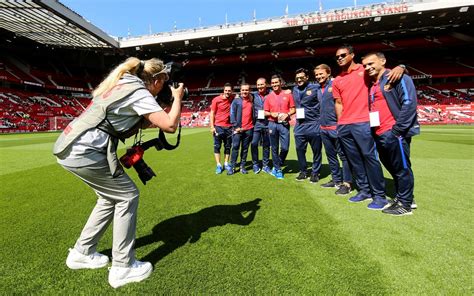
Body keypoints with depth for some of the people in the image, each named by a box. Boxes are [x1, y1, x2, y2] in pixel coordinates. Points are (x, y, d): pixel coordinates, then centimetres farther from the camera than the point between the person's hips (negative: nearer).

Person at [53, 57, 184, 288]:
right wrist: (177, 98, -3)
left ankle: (82, 253, 31)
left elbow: (135, 123, 22)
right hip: (85, 152, -10)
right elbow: (170, 126, -18)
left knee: (111, 197, 19)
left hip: (70, 147, 10)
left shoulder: (123, 84, 17)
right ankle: (123, 268, 8)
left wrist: (157, 119, 17)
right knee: (128, 195, 0)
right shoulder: (139, 92, -11)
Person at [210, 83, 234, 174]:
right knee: (217, 146, 1)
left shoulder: (233, 99, 1)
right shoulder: (216, 100, -7)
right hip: (218, 126, -3)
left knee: (228, 146, 10)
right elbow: (212, 113, -4)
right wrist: (212, 127, -10)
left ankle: (226, 164, 21)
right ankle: (218, 165, 8)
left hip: (229, 127, 3)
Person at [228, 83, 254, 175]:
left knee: (245, 148, 7)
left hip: (249, 129, 3)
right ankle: (232, 167, 1)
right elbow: (232, 114, -3)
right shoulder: (236, 101, 2)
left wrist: (253, 125, 5)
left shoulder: (252, 101, 12)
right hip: (238, 128, -3)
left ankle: (242, 166, 14)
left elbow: (254, 114, 17)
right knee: (235, 147, -4)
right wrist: (236, 126, -10)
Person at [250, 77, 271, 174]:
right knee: (254, 143, -4)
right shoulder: (253, 95, 6)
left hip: (267, 123, 0)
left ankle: (265, 165, 20)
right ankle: (255, 164, 12)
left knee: (266, 145, 8)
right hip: (257, 122, 0)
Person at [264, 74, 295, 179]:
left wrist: (287, 114, -14)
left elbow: (293, 109, 6)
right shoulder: (268, 97, 6)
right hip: (272, 124, 1)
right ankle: (278, 169, 18)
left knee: (285, 147, -6)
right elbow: (265, 112, 9)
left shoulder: (288, 94, 4)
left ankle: (277, 166, 18)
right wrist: (271, 114, -11)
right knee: (274, 148, 5)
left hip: (284, 124, -1)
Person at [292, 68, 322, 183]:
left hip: (313, 124, -5)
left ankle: (315, 173, 19)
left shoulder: (315, 88, -4)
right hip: (299, 125, 5)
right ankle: (303, 171, 23)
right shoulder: (294, 90, 13)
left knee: (316, 150, 5)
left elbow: (323, 104, -7)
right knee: (300, 149, 8)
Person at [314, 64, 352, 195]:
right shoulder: (319, 89, 17)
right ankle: (336, 180, 25)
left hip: (336, 126, -8)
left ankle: (347, 183, 4)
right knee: (331, 155, 14)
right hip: (324, 128, 8)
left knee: (343, 155, -2)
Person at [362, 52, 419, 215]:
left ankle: (405, 205, 13)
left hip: (394, 134, -8)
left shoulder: (397, 78, -5)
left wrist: (397, 130, -17)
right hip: (379, 135, 8)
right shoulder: (372, 85, 19)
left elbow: (409, 103, -14)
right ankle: (400, 198, 30)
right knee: (392, 168, 16)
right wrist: (373, 130, 12)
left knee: (402, 169, 1)